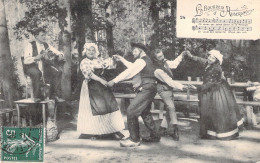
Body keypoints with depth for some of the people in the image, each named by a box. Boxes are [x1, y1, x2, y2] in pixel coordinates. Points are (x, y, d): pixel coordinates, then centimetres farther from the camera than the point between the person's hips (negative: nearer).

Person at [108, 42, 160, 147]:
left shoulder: (141, 61, -12)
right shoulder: (146, 60, 19)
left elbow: (129, 72, -15)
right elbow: (133, 67, 32)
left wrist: (114, 81, -11)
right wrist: (122, 60, 29)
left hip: (147, 89, -11)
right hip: (149, 89, 11)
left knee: (131, 111, -12)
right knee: (144, 112, 21)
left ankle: (134, 139, -9)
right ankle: (154, 136, 28)